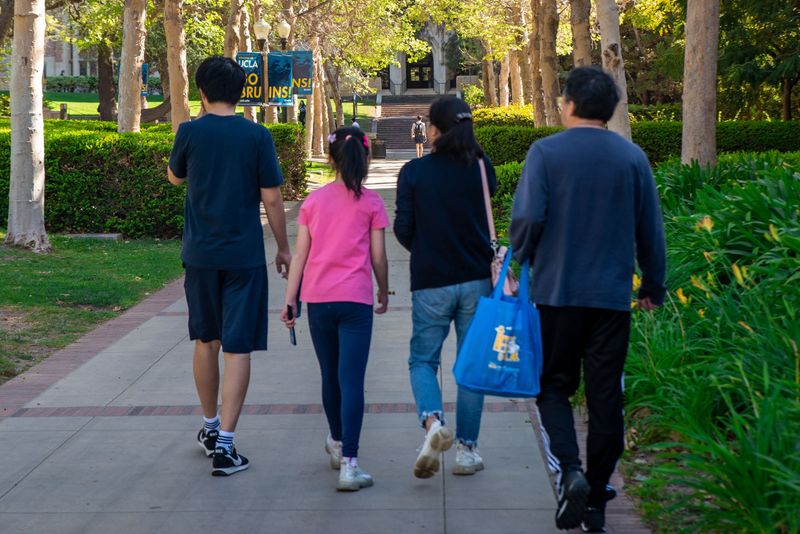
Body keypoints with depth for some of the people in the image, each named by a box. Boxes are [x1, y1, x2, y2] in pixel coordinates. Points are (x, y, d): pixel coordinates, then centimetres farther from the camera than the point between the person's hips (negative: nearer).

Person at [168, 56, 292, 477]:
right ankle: (224, 443, -5)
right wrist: (284, 247, 7)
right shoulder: (257, 136, -6)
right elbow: (271, 197, -5)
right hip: (244, 255, -2)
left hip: (200, 253, 2)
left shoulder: (191, 132, -4)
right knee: (237, 347, -1)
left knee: (206, 340, 18)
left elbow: (174, 177, 14)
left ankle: (210, 426, 32)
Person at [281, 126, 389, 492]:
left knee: (330, 376, 18)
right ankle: (349, 464, -15)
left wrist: (290, 300, 8)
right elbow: (378, 258, 1)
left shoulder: (313, 201, 7)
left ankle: (338, 444, 37)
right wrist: (384, 293, 16)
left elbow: (299, 255, 5)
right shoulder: (371, 202, 0)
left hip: (318, 299, 3)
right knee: (351, 381, -7)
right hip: (355, 298, -3)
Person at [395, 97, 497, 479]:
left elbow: (403, 229, -3)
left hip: (430, 282, -1)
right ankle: (466, 450, 11)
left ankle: (432, 421, -16)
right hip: (477, 280, 2)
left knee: (422, 360, 11)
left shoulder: (414, 172, -6)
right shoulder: (480, 168, -1)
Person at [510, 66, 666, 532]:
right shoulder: (633, 157, 3)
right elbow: (651, 230, 7)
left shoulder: (546, 152, -5)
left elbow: (528, 217, -13)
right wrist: (654, 286, 19)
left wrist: (516, 266, 5)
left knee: (554, 386, 12)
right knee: (606, 397, 8)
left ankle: (569, 469, -11)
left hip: (557, 292, -2)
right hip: (613, 297, 2)